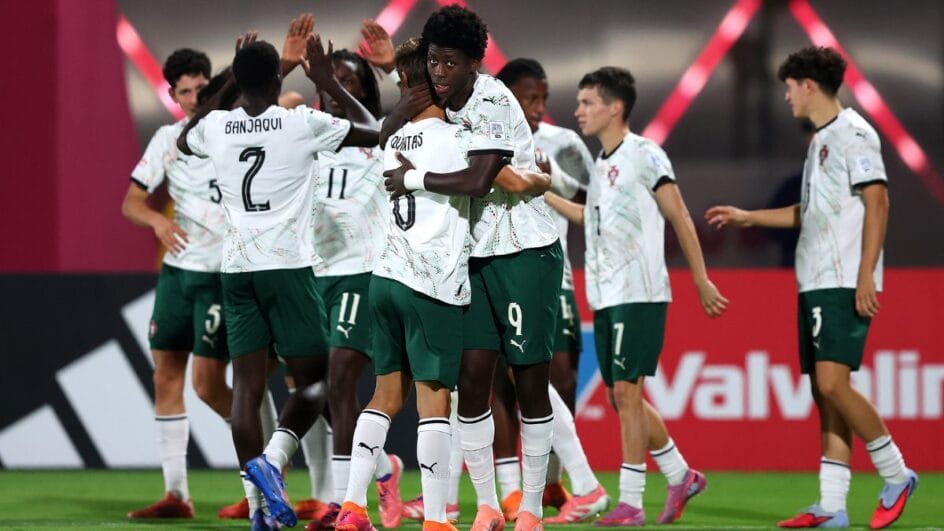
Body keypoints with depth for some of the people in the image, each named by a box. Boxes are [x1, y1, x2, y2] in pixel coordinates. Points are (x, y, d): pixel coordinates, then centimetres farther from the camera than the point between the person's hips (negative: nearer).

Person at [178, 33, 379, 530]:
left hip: (237, 269, 4)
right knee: (314, 378, 6)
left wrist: (226, 88, 30)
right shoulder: (302, 124, -7)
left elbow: (183, 140, 30)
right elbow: (373, 131, 8)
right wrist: (328, 82, 15)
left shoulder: (216, 127, 3)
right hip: (288, 266, -4)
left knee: (247, 384, 4)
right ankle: (271, 459, -18)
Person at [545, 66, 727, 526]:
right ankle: (681, 476, 22)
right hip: (605, 297, 8)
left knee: (626, 392, -9)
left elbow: (681, 220, -7)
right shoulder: (601, 164, 14)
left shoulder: (644, 156, -8)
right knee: (620, 396, 9)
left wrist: (702, 281, -7)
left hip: (639, 294, -8)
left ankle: (630, 503, -6)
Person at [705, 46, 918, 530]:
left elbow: (877, 201, -15)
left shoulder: (853, 134, -9)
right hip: (814, 285, 9)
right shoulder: (819, 140, 18)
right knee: (823, 393, 5)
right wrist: (748, 217, 31)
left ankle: (896, 476, -4)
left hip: (845, 285, -9)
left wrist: (865, 275, -20)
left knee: (832, 383, -17)